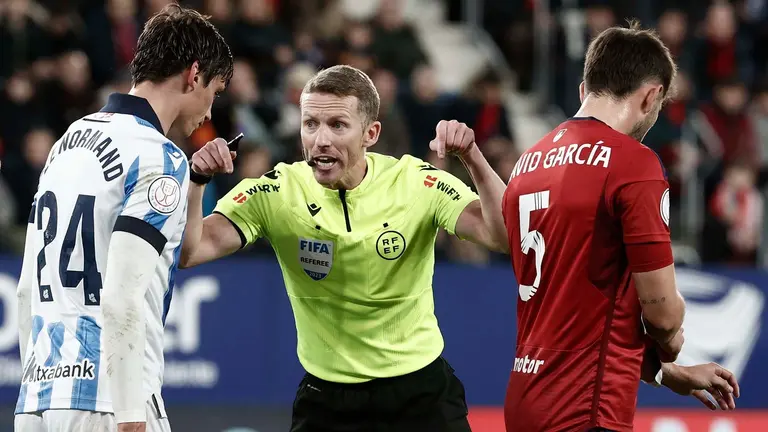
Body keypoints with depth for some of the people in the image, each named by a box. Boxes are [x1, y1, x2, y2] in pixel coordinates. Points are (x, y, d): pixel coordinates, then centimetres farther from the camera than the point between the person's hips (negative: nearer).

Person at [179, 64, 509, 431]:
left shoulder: (417, 183, -11)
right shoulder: (275, 193, -10)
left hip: (421, 394, 0)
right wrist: (197, 182, -32)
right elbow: (189, 253, -16)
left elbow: (501, 236, -22)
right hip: (326, 400, 0)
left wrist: (473, 159, -34)